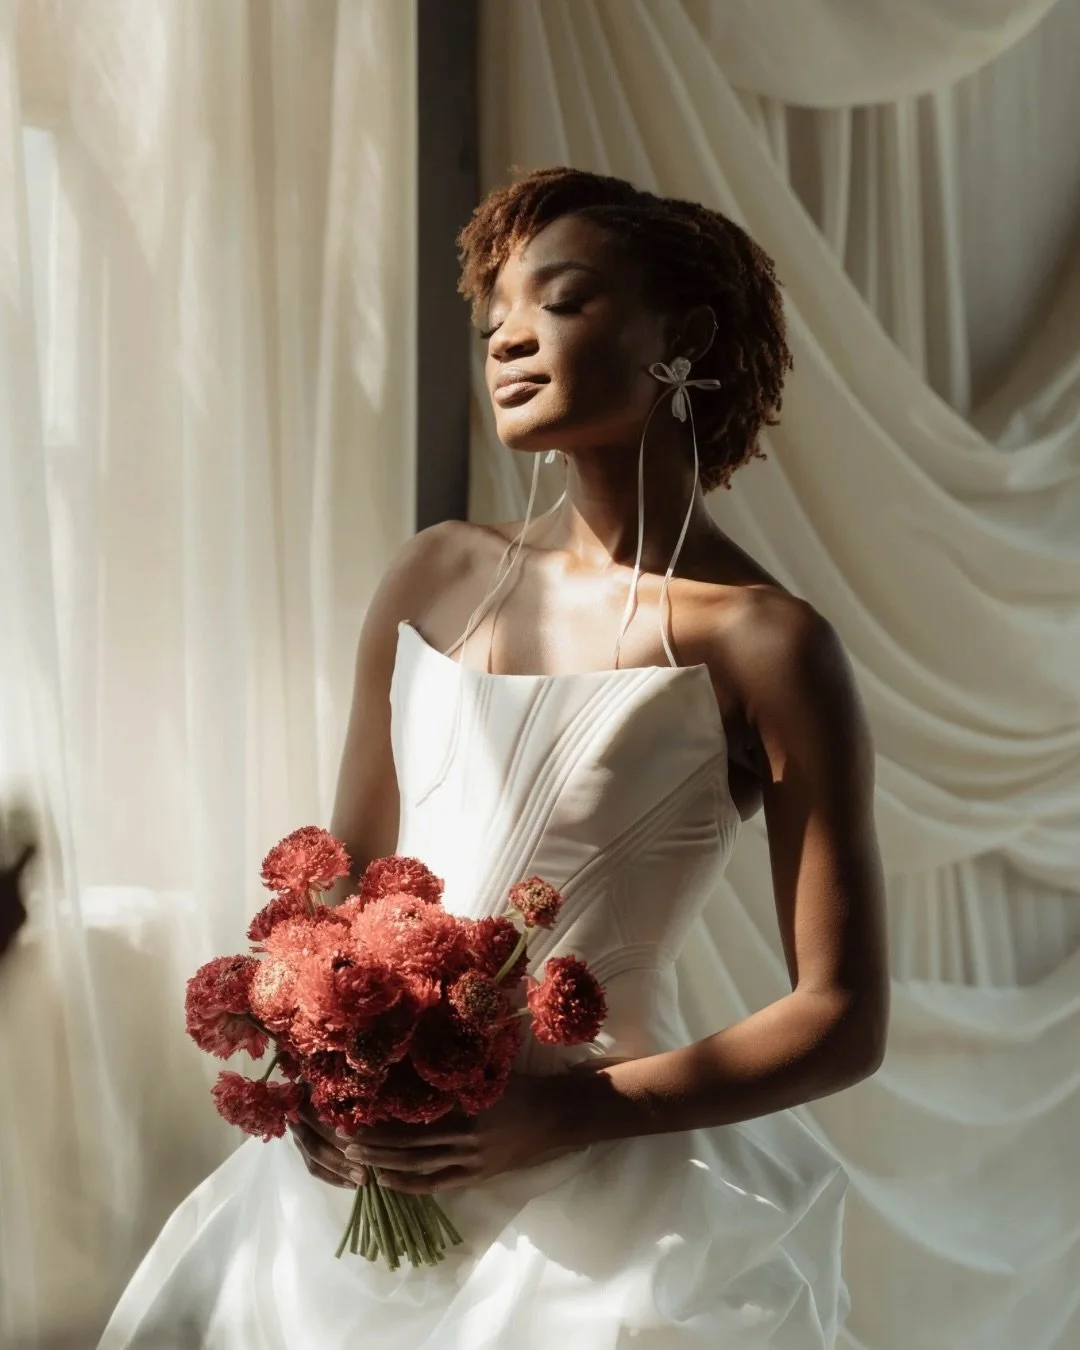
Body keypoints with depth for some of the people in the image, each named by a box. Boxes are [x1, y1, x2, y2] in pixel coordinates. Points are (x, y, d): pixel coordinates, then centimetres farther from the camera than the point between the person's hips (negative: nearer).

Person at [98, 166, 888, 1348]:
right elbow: (345, 874, 11)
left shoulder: (766, 647, -11)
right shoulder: (435, 578, 2)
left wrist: (575, 1110, -19)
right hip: (368, 1178, 5)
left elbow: (844, 1020, -10)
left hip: (606, 1205, -4)